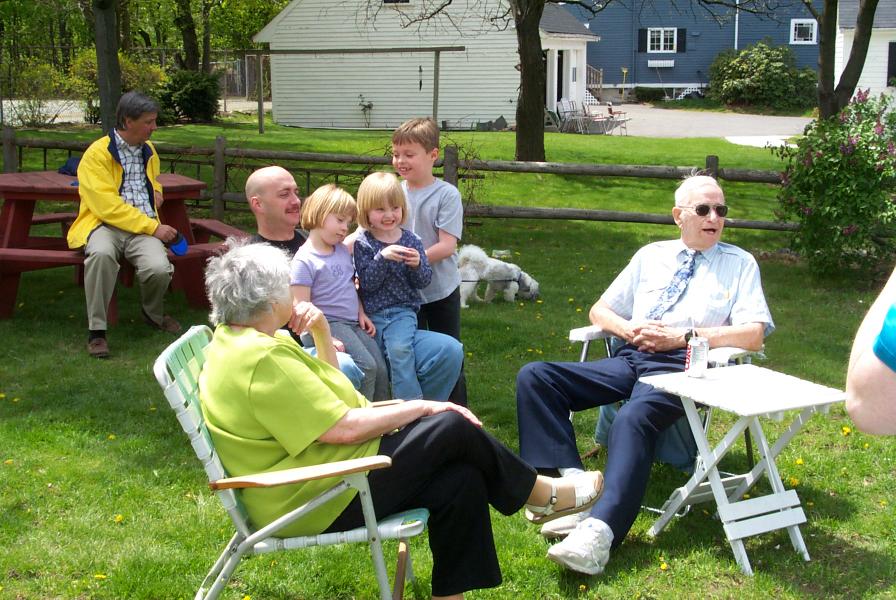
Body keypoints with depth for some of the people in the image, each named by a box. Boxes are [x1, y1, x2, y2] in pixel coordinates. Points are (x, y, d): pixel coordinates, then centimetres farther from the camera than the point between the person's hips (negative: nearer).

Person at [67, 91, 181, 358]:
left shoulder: (148, 150, 17)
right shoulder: (97, 154, -6)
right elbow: (109, 207, -14)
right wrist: (153, 227, -16)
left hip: (143, 228, 5)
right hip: (105, 225, -4)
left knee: (159, 268, -27)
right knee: (101, 253, -40)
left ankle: (153, 314, 8)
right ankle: (96, 331, -25)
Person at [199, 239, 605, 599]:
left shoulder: (244, 342, 11)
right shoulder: (262, 360, -24)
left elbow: (326, 387, 22)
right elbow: (344, 428, -24)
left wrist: (321, 330, 7)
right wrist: (421, 407, -12)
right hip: (316, 502, -11)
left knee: (461, 480, -1)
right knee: (452, 428, -9)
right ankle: (542, 496, 13)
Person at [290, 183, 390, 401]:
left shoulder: (343, 251, 14)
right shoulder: (304, 260, -10)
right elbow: (301, 307, -13)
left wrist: (361, 313, 14)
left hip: (353, 322, 7)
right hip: (328, 323, -7)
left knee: (381, 370, -6)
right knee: (366, 366, -22)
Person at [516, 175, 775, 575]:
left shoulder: (740, 264, 13)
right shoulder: (651, 256, 24)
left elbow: (753, 334, 0)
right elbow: (599, 311, 25)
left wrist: (683, 336, -9)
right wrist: (629, 329, 1)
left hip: (681, 366, -5)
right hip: (629, 360, 5)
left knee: (632, 419, -38)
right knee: (534, 377, -16)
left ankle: (600, 530, -48)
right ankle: (572, 481, -29)